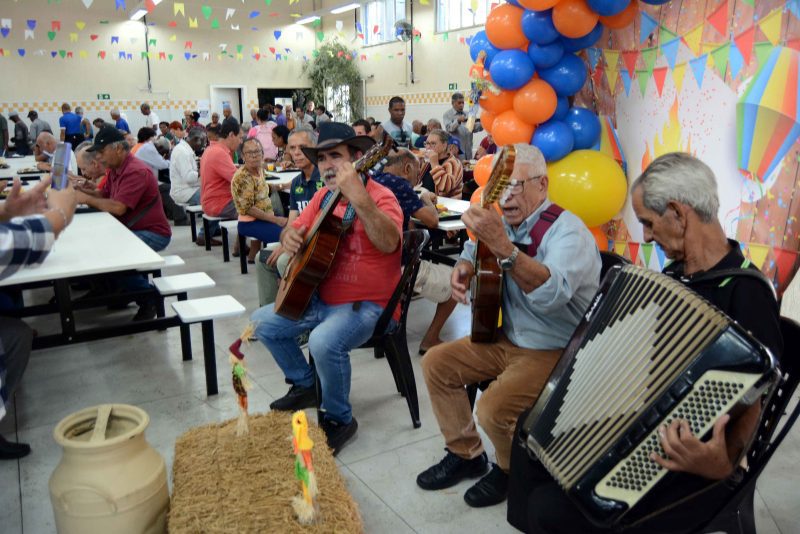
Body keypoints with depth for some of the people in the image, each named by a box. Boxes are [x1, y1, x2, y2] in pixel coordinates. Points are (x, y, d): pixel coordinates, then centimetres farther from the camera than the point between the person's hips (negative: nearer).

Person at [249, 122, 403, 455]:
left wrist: (359, 197, -47)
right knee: (262, 322, 9)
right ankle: (305, 385, 27)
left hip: (365, 304, -8)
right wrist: (289, 236, -9)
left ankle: (339, 419, -6)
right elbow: (296, 229, 16)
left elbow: (389, 243, -36)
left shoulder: (380, 197, -16)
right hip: (320, 298, 8)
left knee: (324, 341, -34)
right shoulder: (323, 196, 7)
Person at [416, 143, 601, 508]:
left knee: (493, 409, -26)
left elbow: (553, 294, -41)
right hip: (506, 339, 8)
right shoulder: (505, 223, 4)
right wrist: (463, 270, -5)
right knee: (436, 363, 4)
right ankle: (466, 455, 19)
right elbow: (473, 255, 21)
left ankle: (512, 471, 10)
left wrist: (503, 247, -53)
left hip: (555, 352, -8)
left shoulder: (567, 230, -22)